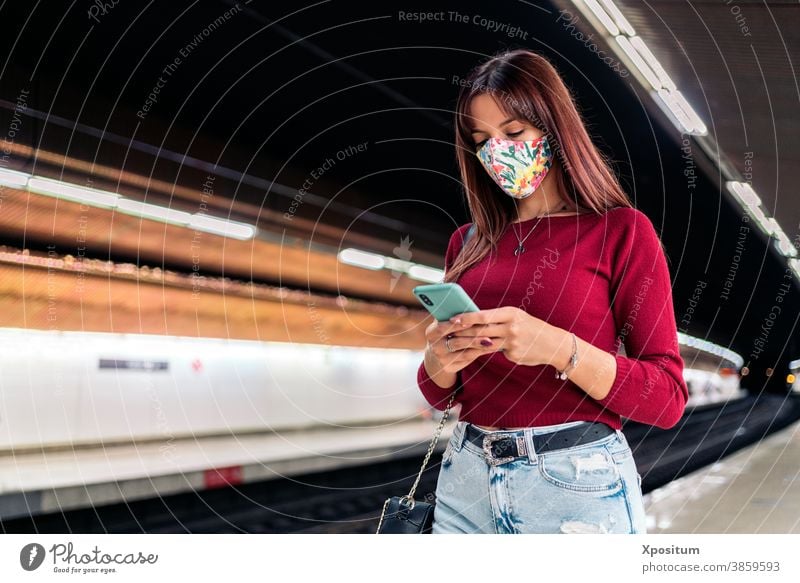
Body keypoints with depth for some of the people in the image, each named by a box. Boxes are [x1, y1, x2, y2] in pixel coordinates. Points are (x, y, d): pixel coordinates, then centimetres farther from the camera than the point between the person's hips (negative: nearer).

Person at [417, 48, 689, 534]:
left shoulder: (622, 230, -4)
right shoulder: (469, 243, 9)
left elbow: (667, 399, -9)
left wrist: (559, 349, -23)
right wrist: (439, 361, -9)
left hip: (576, 485, -4)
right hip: (467, 475, 4)